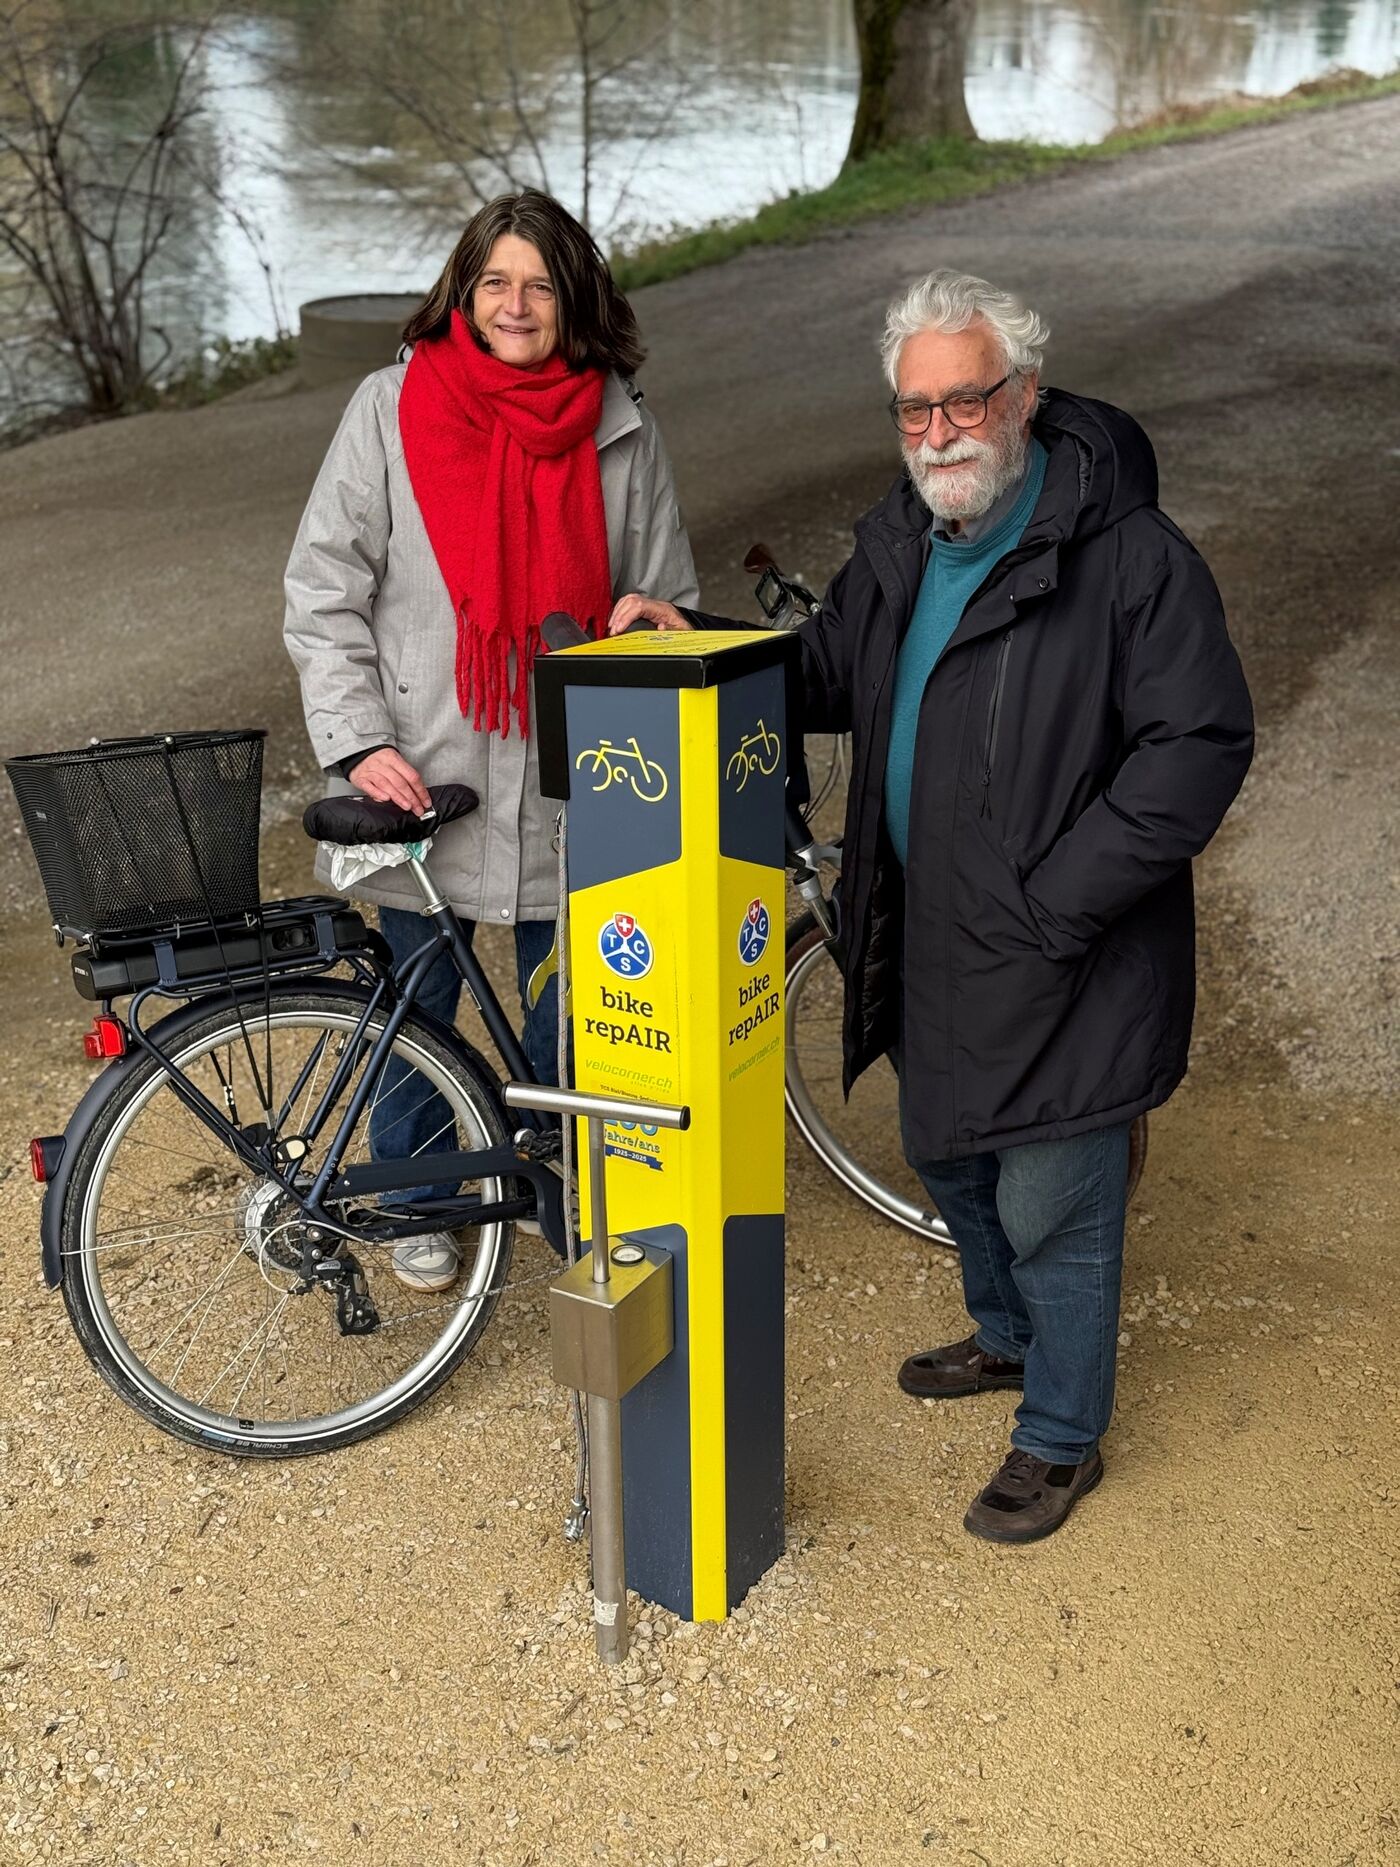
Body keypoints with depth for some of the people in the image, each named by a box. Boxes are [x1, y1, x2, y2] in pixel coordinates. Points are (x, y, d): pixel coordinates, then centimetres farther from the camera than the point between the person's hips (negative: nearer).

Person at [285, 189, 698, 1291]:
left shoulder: (620, 428, 2)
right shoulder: (393, 407, -3)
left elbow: (667, 600, 10)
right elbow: (324, 592, -2)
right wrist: (358, 740, -12)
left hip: (571, 786, 1)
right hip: (424, 781, -1)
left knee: (569, 1010, 11)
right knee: (416, 1007, 13)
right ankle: (418, 1204, 35)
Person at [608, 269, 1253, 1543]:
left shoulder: (1129, 556, -19)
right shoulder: (900, 542, 5)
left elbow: (1202, 746, -20)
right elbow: (828, 675, 16)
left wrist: (1057, 902, -22)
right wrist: (695, 641, -1)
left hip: (1062, 962, -8)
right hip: (926, 946, 8)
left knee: (1052, 1210, 6)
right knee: (947, 1155, 25)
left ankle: (1062, 1439, 31)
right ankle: (1009, 1337, 53)